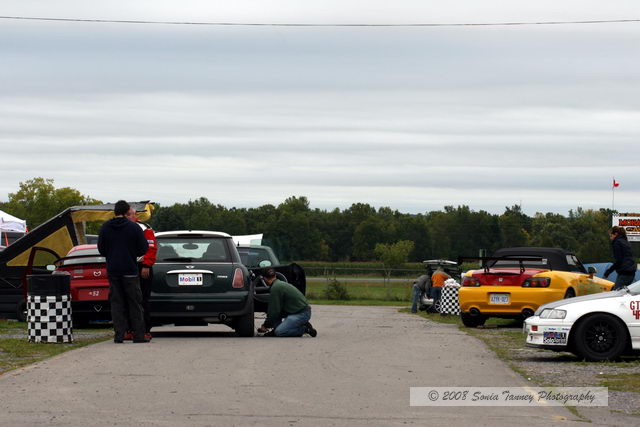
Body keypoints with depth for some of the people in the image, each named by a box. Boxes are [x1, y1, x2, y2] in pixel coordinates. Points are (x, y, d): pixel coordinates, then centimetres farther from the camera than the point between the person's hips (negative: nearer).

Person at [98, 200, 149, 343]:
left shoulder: (105, 227, 3)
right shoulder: (133, 227, -6)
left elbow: (101, 249, 8)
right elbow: (143, 249, -3)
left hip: (112, 271, 3)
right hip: (130, 270, -3)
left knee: (116, 302, 5)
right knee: (134, 303, 3)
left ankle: (119, 335, -1)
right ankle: (139, 335, 1)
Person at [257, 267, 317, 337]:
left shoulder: (276, 287, -13)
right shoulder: (282, 284, 18)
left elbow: (275, 311, -11)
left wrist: (265, 325, 2)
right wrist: (266, 324, 30)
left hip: (301, 314, -10)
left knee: (279, 332, -19)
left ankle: (305, 329, -8)